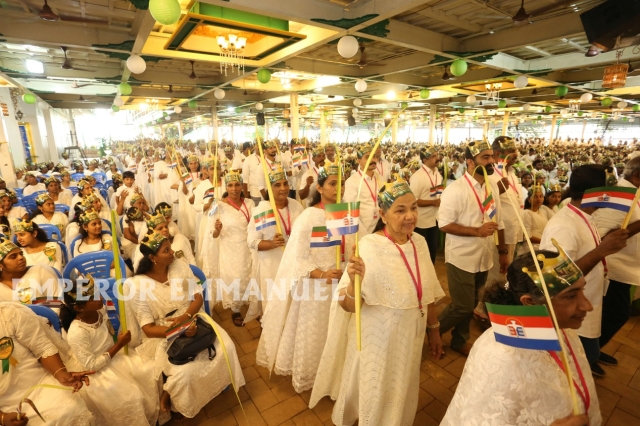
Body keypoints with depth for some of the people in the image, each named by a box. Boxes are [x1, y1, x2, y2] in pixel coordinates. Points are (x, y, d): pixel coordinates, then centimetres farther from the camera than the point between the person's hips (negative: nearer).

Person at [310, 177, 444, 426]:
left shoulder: (419, 242, -7)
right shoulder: (369, 247, -26)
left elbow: (427, 293, 6)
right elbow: (347, 305, -25)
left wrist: (434, 329, 14)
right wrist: (354, 283, -45)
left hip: (411, 339, 5)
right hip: (378, 341, -5)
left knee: (403, 397, 27)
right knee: (376, 400, 19)